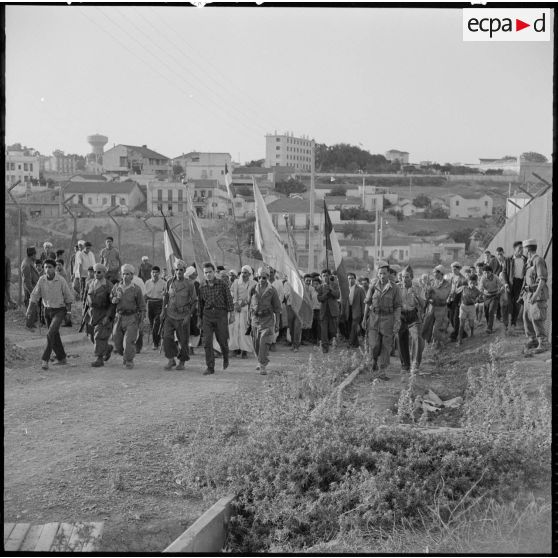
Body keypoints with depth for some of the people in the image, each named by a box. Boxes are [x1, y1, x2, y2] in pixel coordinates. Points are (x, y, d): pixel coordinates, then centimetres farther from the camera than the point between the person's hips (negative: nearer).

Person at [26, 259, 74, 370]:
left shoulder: (61, 281, -16)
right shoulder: (41, 280, -7)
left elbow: (68, 297, -4)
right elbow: (35, 295, -6)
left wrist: (69, 310, 1)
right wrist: (29, 309, -17)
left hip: (59, 311, -5)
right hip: (47, 310, 5)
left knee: (50, 334, -20)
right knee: (55, 336, 15)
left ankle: (45, 360, -16)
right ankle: (62, 358, 32)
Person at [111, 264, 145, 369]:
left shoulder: (136, 289, -6)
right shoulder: (116, 287, 3)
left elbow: (142, 305, 0)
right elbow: (111, 299, 17)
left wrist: (141, 320, -4)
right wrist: (115, 300, -7)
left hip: (132, 318, -4)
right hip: (119, 317, 4)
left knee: (129, 341, -12)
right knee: (117, 340, 7)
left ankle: (129, 361, 4)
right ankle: (125, 354, 34)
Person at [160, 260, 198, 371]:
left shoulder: (189, 284, -8)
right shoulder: (170, 282, 1)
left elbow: (194, 301, -2)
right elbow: (165, 296, 18)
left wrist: (188, 315, -10)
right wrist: (163, 310, 10)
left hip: (183, 316, -2)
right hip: (170, 315, 2)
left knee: (183, 341, 5)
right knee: (167, 337, -11)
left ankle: (182, 362, 23)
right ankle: (171, 360, 3)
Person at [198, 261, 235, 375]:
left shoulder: (222, 283, -1)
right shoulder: (202, 288, 8)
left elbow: (229, 299, 0)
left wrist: (232, 314, -5)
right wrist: (200, 320, 19)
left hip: (220, 314, -2)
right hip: (207, 315, 2)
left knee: (222, 340, 4)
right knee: (207, 342, -7)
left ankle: (225, 357, 36)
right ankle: (210, 367, -4)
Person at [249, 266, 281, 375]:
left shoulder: (272, 291, -5)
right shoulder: (253, 290, 3)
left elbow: (277, 308, -1)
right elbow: (251, 305, 12)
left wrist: (277, 324, -4)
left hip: (268, 319, -4)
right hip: (255, 319, 4)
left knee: (264, 343, -14)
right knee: (256, 343, 11)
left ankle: (263, 366, -12)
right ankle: (260, 361, 35)